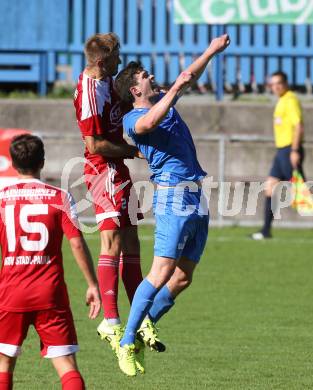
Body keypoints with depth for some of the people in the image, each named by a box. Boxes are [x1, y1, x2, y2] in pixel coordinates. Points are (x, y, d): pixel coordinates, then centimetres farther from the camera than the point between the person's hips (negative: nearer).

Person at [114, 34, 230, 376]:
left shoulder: (163, 102, 19)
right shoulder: (132, 119, -6)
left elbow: (189, 78, 36)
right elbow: (149, 123, -30)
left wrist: (211, 51, 38)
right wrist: (174, 89, -31)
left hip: (197, 198, 9)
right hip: (173, 197, -9)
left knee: (183, 277, 6)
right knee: (162, 273, -16)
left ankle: (144, 328, 17)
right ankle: (126, 343, -11)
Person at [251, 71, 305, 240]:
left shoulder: (291, 100, -11)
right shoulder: (282, 101, 18)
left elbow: (298, 126, -18)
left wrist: (295, 150, -24)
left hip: (290, 149, -10)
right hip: (281, 150, 10)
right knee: (270, 186, 8)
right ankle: (266, 230, 10)